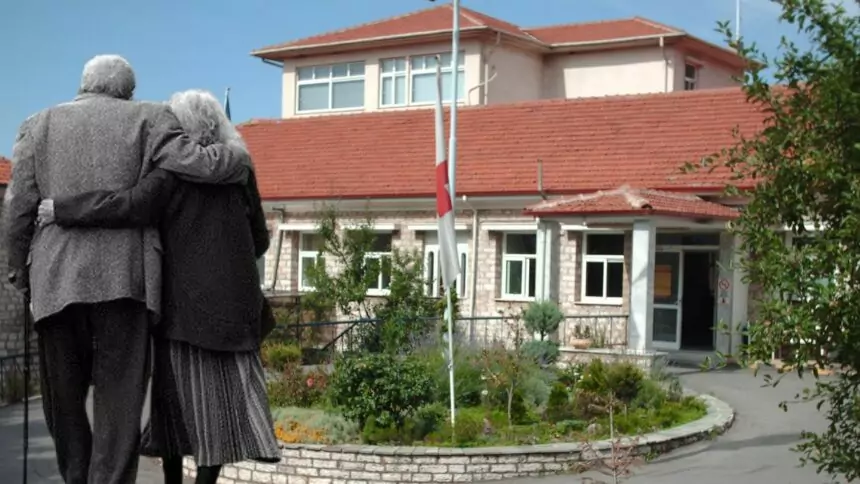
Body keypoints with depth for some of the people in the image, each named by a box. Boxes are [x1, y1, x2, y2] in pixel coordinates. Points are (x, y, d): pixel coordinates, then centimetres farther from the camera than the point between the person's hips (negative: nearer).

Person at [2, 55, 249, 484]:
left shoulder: (39, 125, 12)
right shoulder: (147, 120, 7)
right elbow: (199, 164, -5)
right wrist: (239, 156, 16)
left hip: (56, 281, 2)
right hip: (124, 277, -2)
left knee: (64, 400, 15)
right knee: (119, 402, 0)